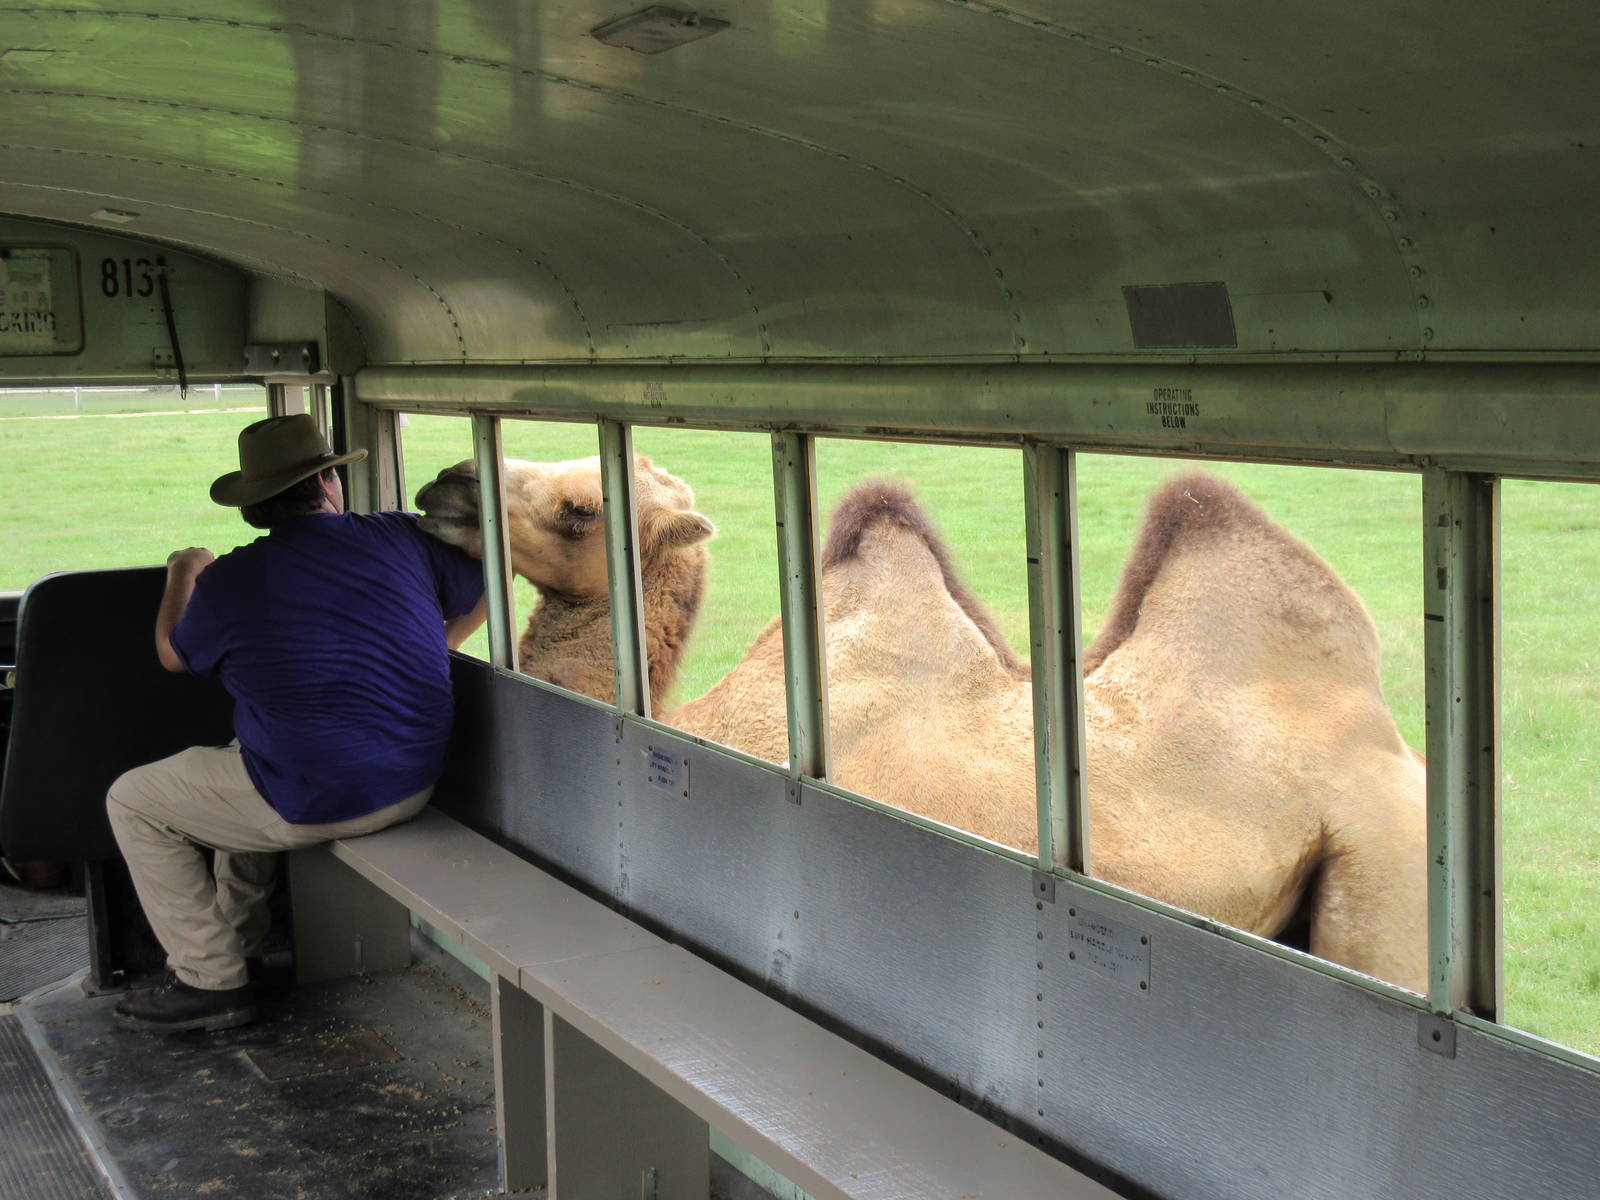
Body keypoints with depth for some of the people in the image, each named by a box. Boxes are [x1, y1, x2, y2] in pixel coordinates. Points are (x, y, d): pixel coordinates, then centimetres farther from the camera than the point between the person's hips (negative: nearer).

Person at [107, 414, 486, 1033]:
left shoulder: (227, 582, -11)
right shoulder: (400, 537, -2)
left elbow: (173, 654, 12)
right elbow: (481, 597, 15)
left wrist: (183, 573, 30)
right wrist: (435, 646, 33)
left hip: (315, 804, -6)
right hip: (412, 783, 6)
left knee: (132, 802, 13)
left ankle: (212, 978, 13)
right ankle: (233, 940, 41)